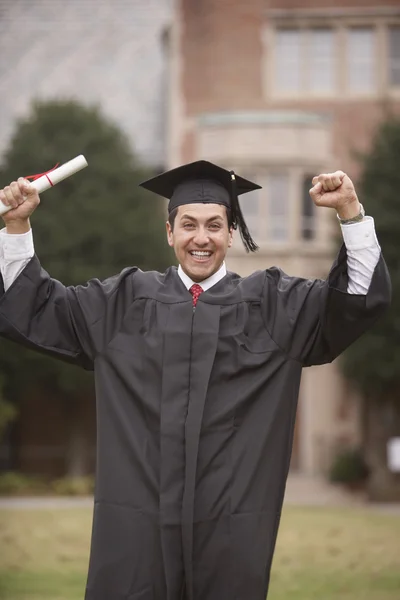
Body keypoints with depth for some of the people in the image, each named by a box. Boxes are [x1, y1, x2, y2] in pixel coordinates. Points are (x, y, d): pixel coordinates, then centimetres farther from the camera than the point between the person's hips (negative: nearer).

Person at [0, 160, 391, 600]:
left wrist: (349, 211, -12)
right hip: (135, 524, 1)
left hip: (231, 526, -1)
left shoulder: (272, 304, 8)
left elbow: (363, 297, 0)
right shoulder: (124, 301, 11)